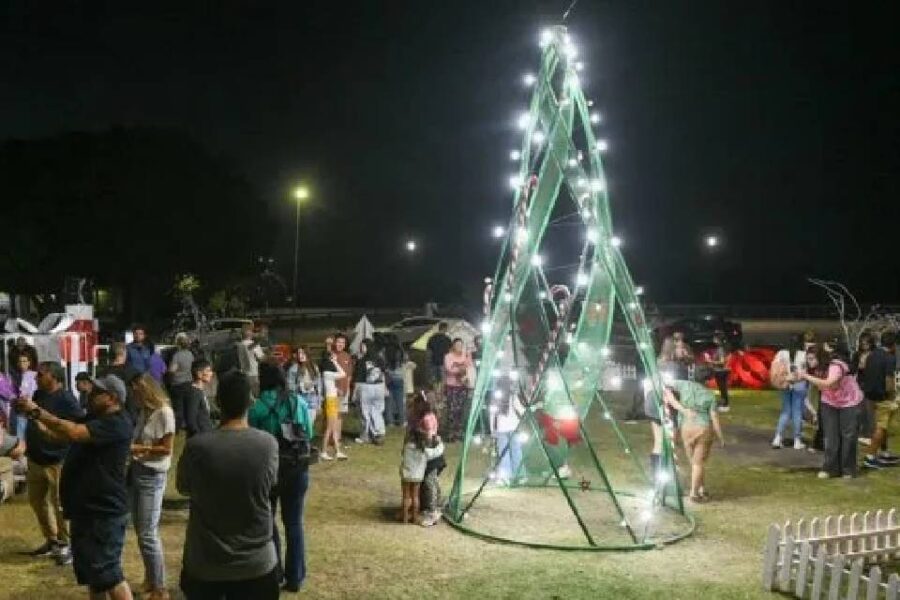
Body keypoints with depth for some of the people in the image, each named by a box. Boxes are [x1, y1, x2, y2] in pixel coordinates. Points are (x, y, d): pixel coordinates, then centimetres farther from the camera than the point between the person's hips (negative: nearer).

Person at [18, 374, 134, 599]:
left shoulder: (117, 423, -18)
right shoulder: (93, 418, 14)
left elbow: (74, 432, -30)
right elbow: (56, 434, 15)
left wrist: (38, 411, -23)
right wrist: (33, 417, -1)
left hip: (104, 512, -10)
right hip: (86, 508, 10)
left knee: (107, 572, -7)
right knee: (90, 569, 17)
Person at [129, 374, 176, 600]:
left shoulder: (164, 413, -13)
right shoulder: (143, 411, 10)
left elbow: (166, 449, -14)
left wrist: (137, 449, -15)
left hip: (152, 476, -8)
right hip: (137, 472, 8)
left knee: (147, 534, -6)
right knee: (140, 530, 14)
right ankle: (149, 579, 28)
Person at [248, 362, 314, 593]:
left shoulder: (258, 407, -11)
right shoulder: (299, 402, -1)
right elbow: (309, 435, 6)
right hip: (297, 468, 3)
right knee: (294, 522, 13)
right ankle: (295, 578, 18)